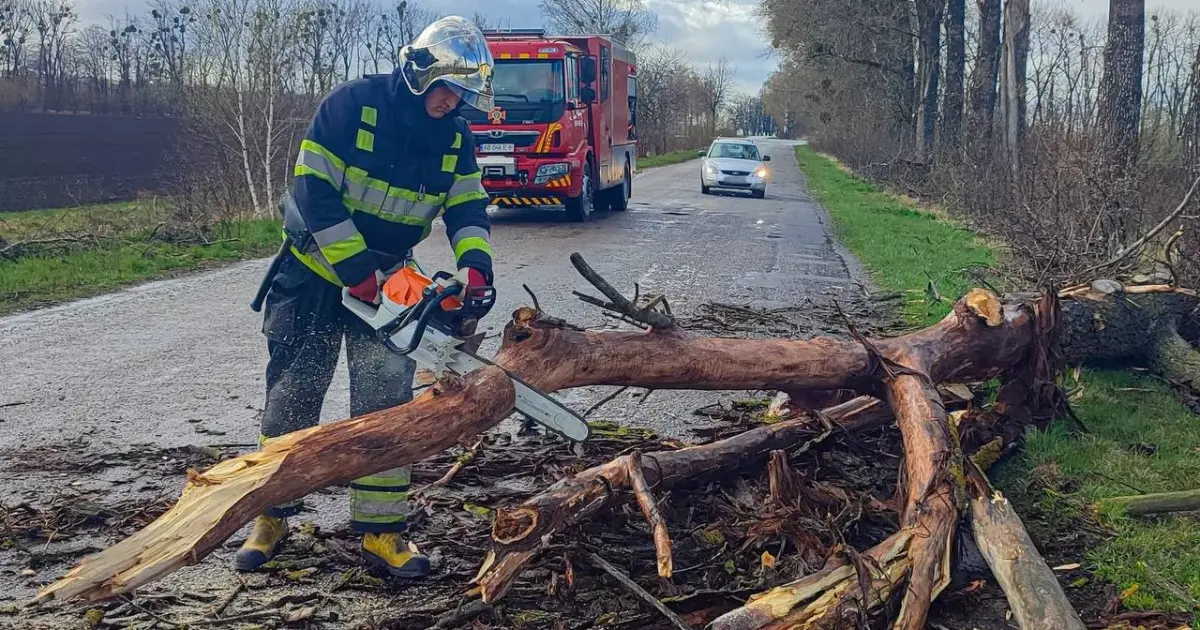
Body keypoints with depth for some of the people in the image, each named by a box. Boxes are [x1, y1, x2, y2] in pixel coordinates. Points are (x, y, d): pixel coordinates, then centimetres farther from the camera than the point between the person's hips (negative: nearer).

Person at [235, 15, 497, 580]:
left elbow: (468, 208, -4)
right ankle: (271, 519, 21)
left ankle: (380, 533, 2)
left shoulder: (454, 138, -4)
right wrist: (356, 270, -27)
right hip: (315, 272, -3)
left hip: (387, 279, 3)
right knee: (293, 395, 6)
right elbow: (314, 192, -23)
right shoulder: (352, 105, -19)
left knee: (385, 401, -4)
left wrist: (475, 265, -24)